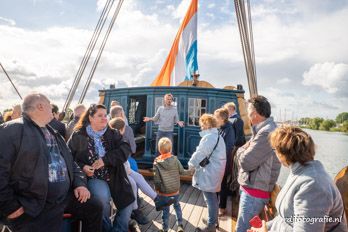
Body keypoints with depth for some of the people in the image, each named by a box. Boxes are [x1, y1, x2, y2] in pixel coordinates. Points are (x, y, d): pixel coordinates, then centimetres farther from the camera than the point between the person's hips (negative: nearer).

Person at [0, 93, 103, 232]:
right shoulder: (12, 130, -10)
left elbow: (70, 161, 18)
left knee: (94, 208, 8)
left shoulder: (52, 133, 16)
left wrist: (80, 183, 3)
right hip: (36, 206, -7)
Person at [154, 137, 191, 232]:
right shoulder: (175, 159, -13)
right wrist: (190, 171, 14)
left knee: (165, 210, 15)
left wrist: (157, 189, 2)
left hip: (164, 192, -2)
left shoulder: (156, 163, -16)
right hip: (175, 190, 2)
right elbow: (182, 171, -4)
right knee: (177, 206, 26)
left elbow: (156, 179, -14)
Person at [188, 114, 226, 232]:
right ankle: (213, 220, 36)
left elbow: (199, 154, -19)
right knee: (213, 198, 21)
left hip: (209, 174, -10)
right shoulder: (218, 137, 12)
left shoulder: (208, 137, -20)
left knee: (210, 199, 1)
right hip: (215, 172, 10)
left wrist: (191, 165, -2)